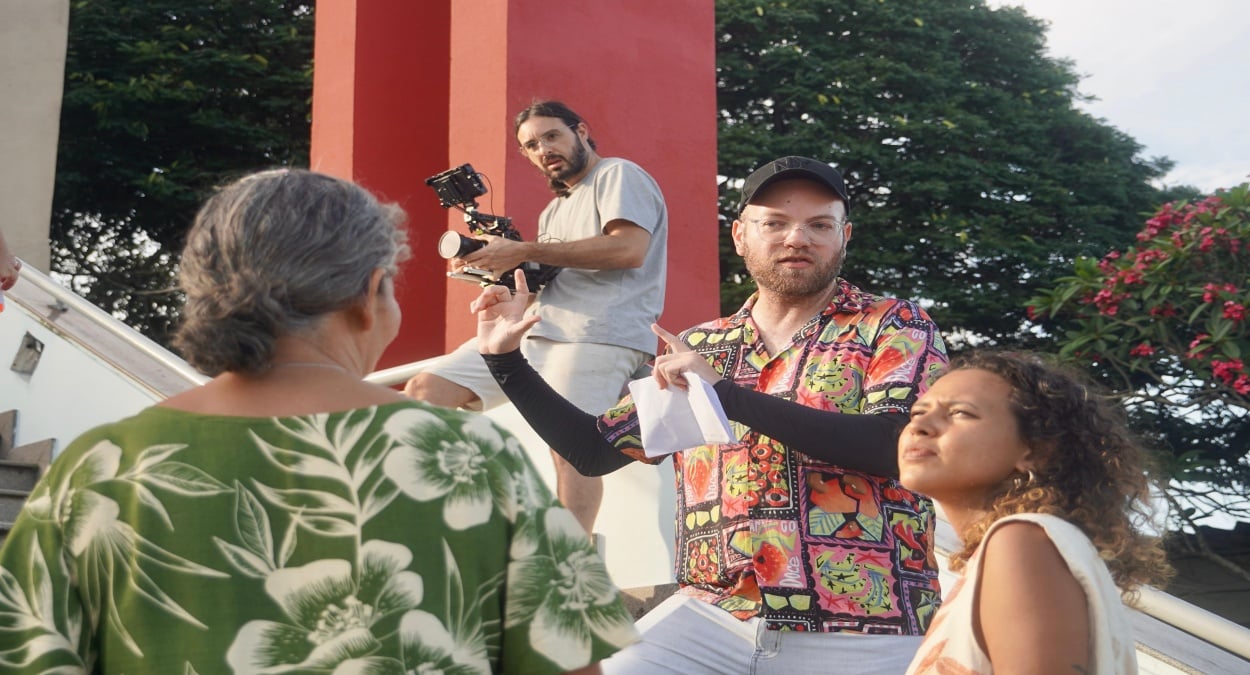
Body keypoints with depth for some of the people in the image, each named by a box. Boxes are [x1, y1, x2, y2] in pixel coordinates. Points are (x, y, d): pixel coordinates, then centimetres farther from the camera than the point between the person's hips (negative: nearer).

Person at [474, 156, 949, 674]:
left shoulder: (896, 328, 1)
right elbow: (593, 451, 17)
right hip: (709, 616, 3)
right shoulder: (698, 349, 11)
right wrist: (504, 359, 6)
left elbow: (895, 447, -16)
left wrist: (726, 393, -17)